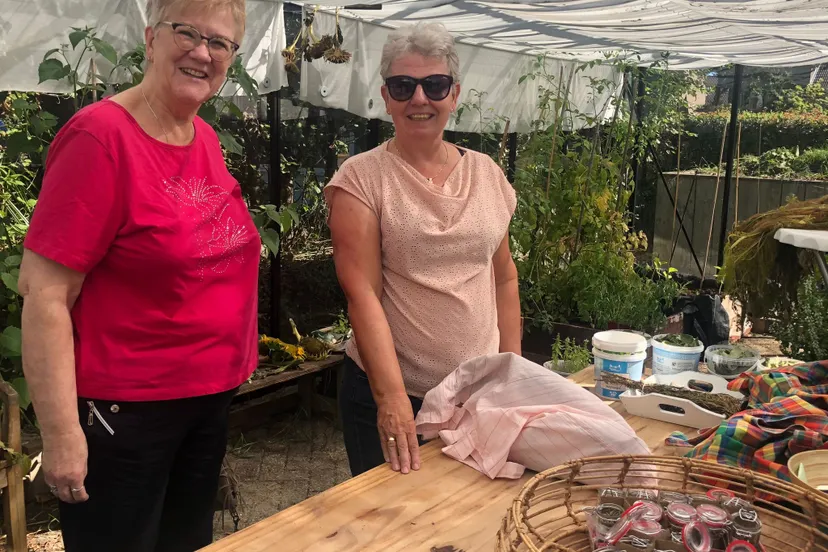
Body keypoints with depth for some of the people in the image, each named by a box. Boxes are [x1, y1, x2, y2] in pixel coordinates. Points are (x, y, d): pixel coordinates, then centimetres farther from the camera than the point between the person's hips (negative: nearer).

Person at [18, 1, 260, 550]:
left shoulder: (207, 139, 3)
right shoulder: (100, 135, -18)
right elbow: (44, 292, -20)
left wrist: (230, 364, 15)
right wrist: (61, 434, -20)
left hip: (212, 397, 7)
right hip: (122, 412, -7)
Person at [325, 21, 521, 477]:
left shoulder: (486, 173, 4)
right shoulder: (361, 178, -9)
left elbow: (504, 277, 11)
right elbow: (363, 295, -15)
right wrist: (392, 397, -22)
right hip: (390, 394, -3)